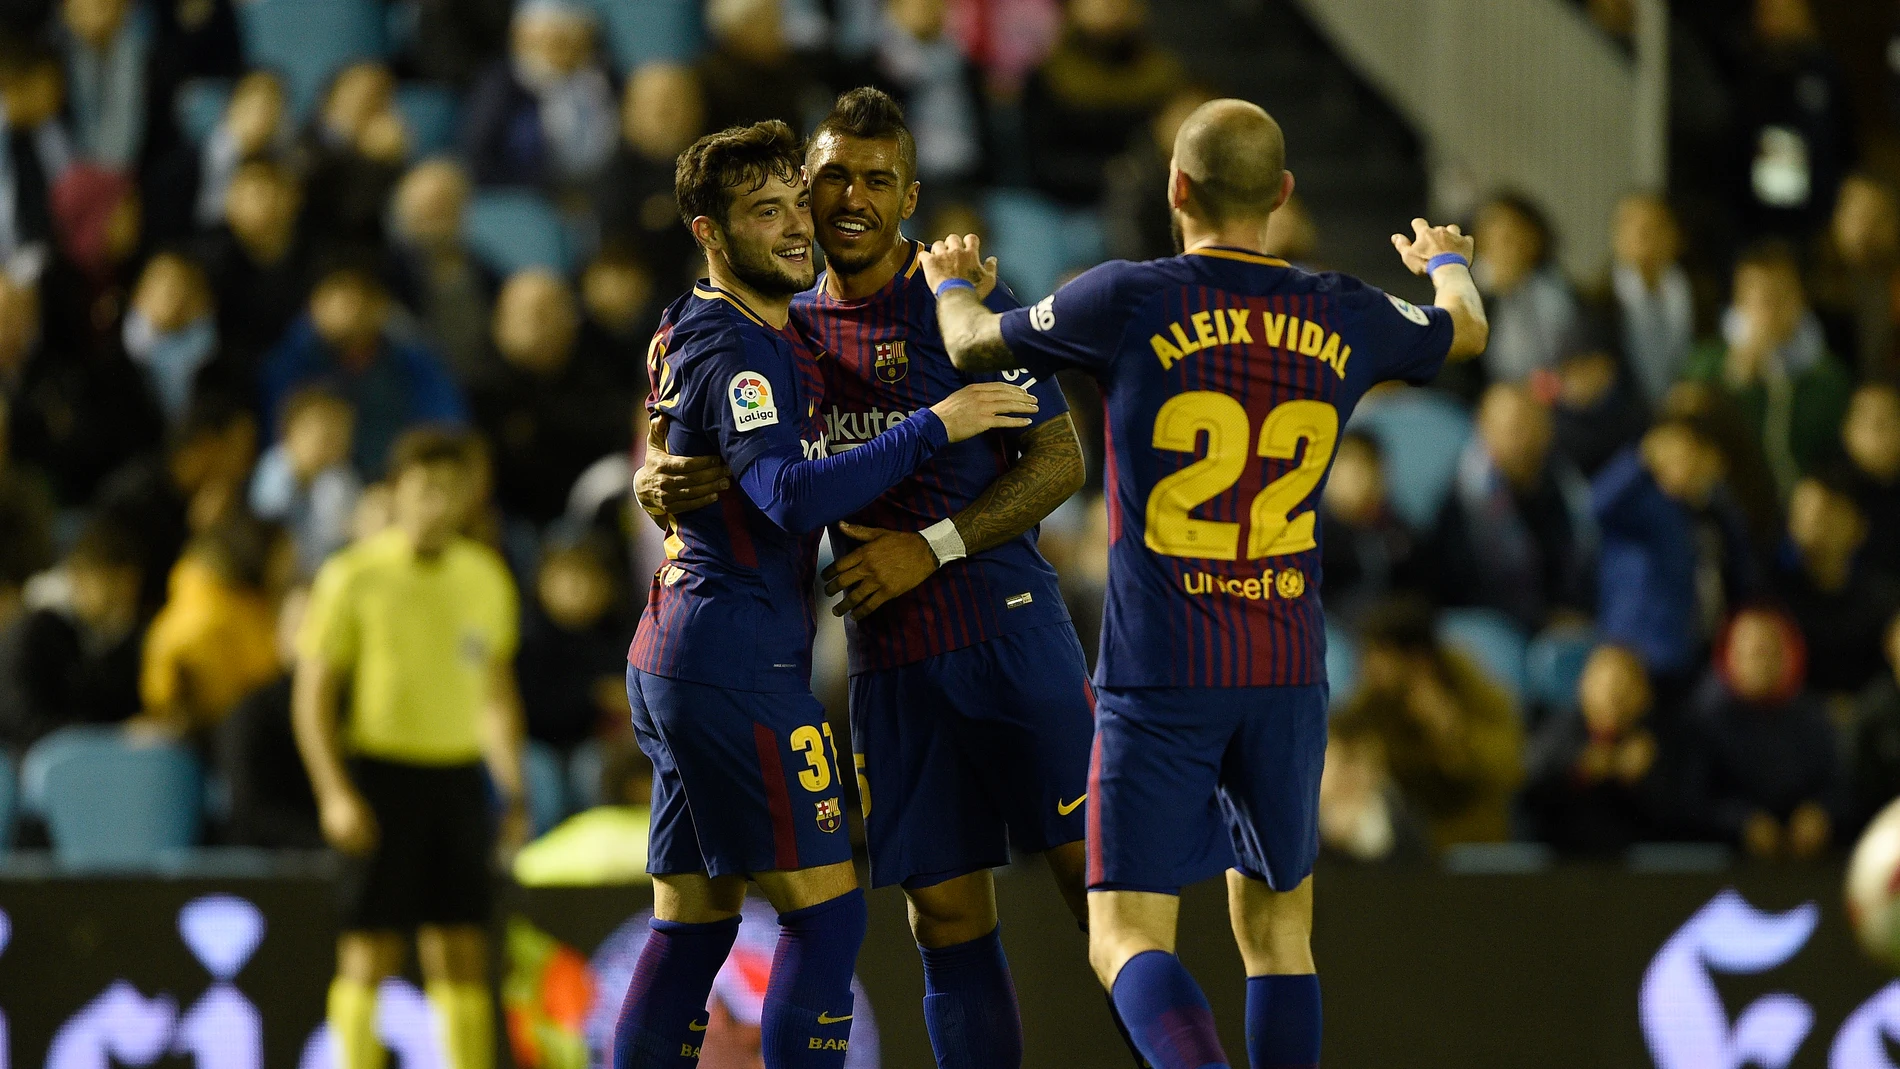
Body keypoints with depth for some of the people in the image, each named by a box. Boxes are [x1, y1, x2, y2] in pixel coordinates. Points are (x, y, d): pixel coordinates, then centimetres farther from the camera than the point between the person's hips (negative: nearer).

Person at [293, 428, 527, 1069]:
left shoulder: (486, 578, 10)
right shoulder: (354, 576, -5)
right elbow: (312, 695, -5)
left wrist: (514, 792, 13)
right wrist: (334, 794, -14)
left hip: (458, 773, 4)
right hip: (381, 770, -4)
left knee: (462, 955, 3)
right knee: (370, 951, -5)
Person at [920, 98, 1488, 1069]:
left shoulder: (1129, 302, -8)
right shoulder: (1346, 319, 4)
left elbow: (974, 346, 9)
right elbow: (1465, 332, 27)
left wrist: (954, 282, 33)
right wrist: (1445, 261, 51)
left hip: (1157, 675, -4)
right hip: (1287, 672, 4)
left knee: (1127, 935, -5)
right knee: (1277, 927, 14)